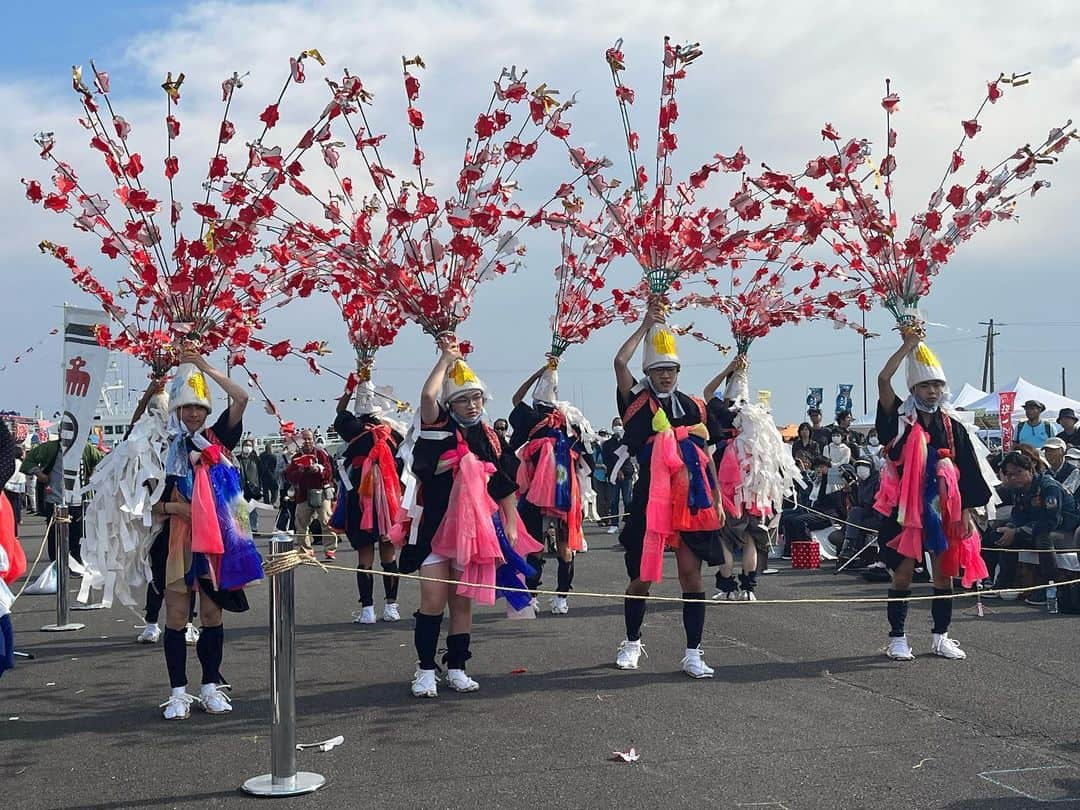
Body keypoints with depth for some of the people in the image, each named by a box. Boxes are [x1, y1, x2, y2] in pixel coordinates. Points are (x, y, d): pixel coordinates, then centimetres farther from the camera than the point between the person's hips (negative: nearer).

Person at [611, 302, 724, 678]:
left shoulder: (692, 406, 11)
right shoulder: (637, 403, 2)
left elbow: (705, 457, 13)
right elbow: (620, 362, -13)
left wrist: (717, 501, 9)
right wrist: (647, 324, -4)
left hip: (691, 501, 2)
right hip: (649, 500, -2)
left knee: (691, 576, 0)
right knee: (641, 578, 7)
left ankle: (693, 653, 7)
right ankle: (632, 643, 27)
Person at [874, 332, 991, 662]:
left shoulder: (953, 428, 8)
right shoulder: (901, 421, -1)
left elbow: (966, 474, 9)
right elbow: (883, 379, -15)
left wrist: (966, 513, 2)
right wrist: (909, 345, -12)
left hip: (944, 510, 3)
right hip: (907, 508, -3)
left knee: (944, 573, 7)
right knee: (903, 572, -1)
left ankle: (941, 638, 19)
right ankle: (897, 638, 9)